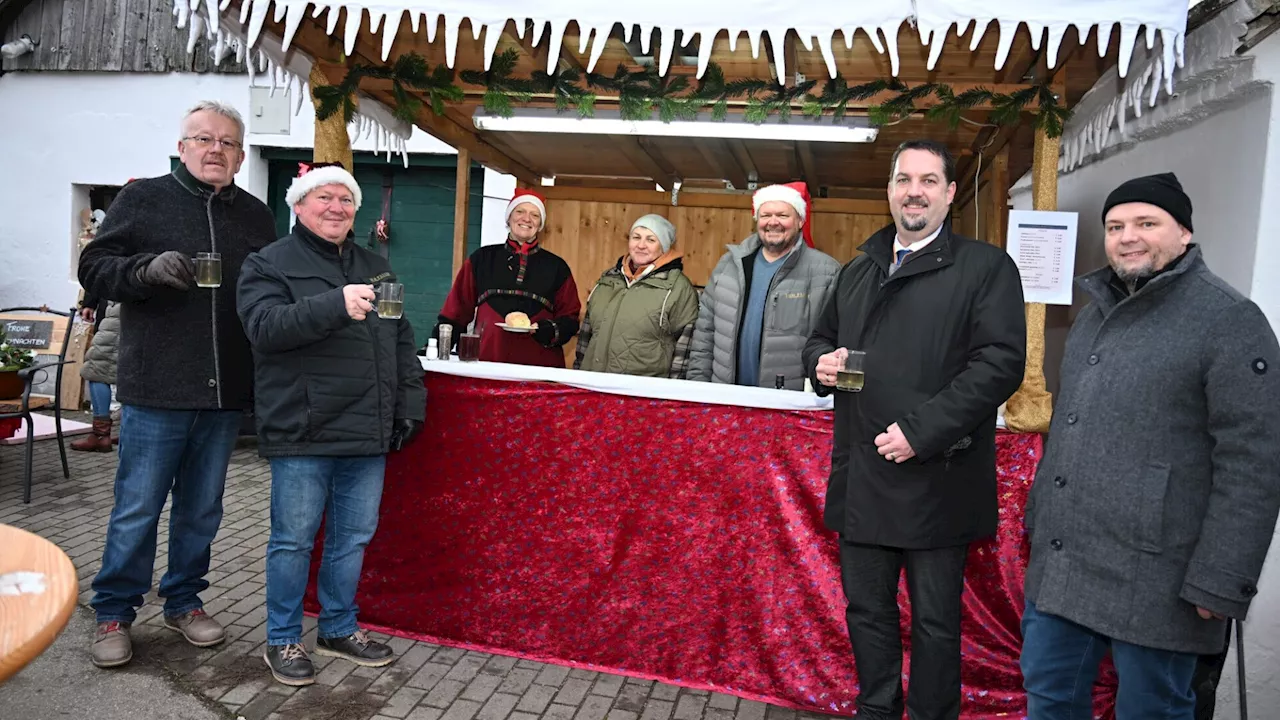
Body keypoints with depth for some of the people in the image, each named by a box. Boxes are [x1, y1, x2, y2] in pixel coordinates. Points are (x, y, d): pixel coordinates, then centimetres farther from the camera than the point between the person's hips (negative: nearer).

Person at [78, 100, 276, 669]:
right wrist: (149, 268, -19)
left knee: (202, 508, 14)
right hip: (155, 388, -3)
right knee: (137, 509, 5)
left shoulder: (256, 215, 12)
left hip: (226, 391, 4)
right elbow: (94, 268, -1)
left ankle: (183, 601, 30)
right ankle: (113, 613, 22)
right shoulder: (143, 198, 2)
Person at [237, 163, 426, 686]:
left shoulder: (375, 267, 17)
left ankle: (339, 629, 31)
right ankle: (282, 640, 23)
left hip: (368, 431, 5)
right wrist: (335, 305, -29)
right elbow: (265, 325, -18)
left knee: (353, 538, 14)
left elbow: (402, 343, 18)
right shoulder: (269, 264, 1)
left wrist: (410, 403, 11)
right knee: (293, 540, 5)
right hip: (303, 432, -5)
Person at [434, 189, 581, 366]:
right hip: (486, 360, 0)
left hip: (540, 364, 0)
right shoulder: (482, 259, 11)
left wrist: (552, 331, -10)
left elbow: (570, 317, 10)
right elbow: (457, 309, 12)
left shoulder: (557, 267, 11)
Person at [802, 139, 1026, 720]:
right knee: (866, 609, 17)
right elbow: (821, 339, 25)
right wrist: (822, 361, 0)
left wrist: (921, 430, -20)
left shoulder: (986, 268, -4)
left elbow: (1001, 361, -14)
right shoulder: (857, 271, 16)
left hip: (936, 478, -5)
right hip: (862, 475, 6)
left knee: (935, 621, 8)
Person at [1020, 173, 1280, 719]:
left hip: (1153, 583, -7)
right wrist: (1038, 517, 20)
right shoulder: (1094, 315, 14)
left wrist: (1219, 583, -17)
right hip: (1057, 565, 7)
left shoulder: (1230, 321, -10)